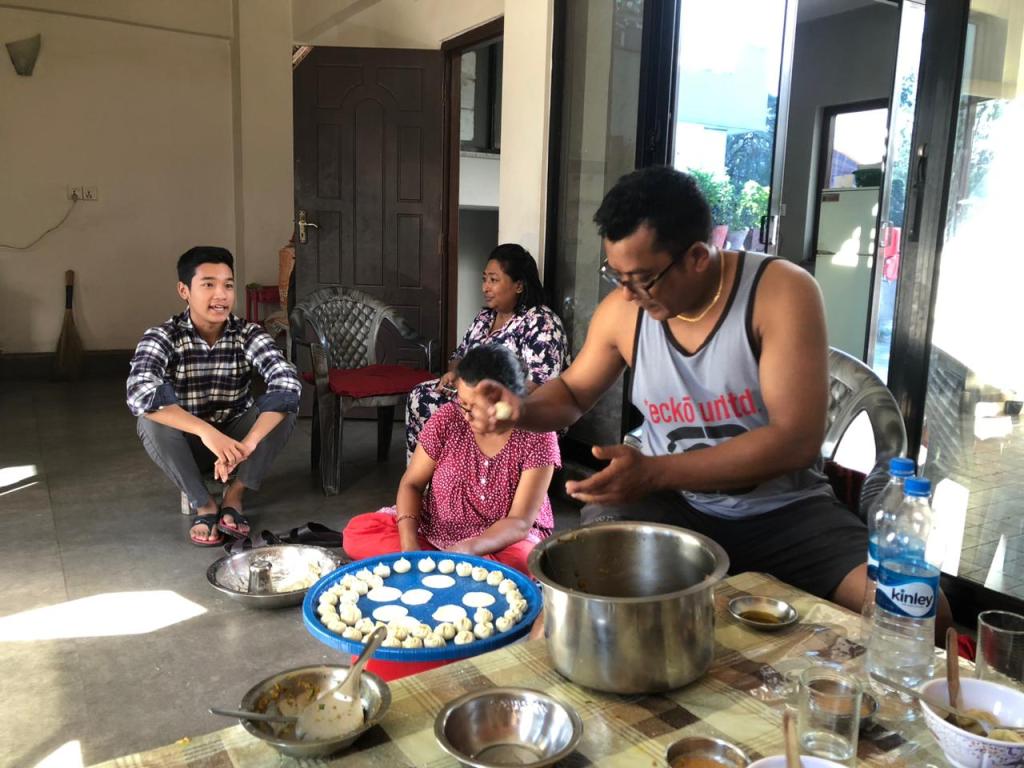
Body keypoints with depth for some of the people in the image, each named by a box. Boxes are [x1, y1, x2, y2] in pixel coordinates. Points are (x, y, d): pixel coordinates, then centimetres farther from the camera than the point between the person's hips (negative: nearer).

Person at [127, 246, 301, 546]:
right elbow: (139, 392, -37)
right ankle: (203, 504, -14)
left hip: (234, 440, 1)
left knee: (283, 405, -25)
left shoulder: (248, 335, -15)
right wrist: (206, 431, -50)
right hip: (184, 447, -1)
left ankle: (234, 495, -9)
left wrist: (247, 444, -45)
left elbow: (287, 383, -32)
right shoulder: (163, 337, -18)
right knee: (153, 415, -32)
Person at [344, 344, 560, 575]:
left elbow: (520, 521, -20)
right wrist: (409, 544, -23)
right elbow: (411, 484, -5)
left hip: (504, 539, -3)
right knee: (357, 531, -15)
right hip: (434, 531, 3)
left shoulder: (538, 437, -18)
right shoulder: (447, 419, -12)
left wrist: (468, 549, -37)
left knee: (520, 563, -37)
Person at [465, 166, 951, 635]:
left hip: (784, 510, -1)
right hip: (672, 505, 2)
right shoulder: (622, 311, -4)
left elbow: (797, 440, -22)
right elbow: (572, 393, 14)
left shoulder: (781, 292, -16)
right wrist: (522, 410, -11)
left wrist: (654, 472, -28)